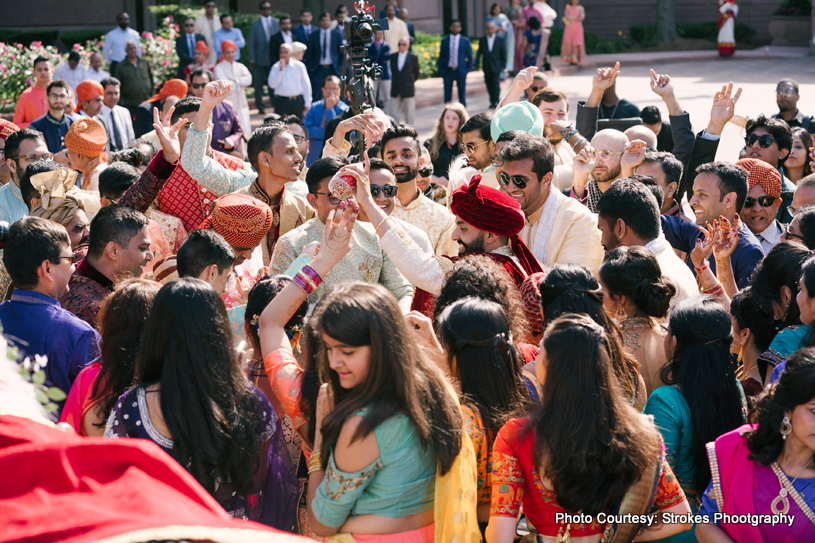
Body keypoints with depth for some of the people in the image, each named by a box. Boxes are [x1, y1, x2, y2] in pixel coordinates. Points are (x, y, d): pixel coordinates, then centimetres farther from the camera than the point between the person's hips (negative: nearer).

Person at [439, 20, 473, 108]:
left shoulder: (465, 41, 4)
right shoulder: (444, 41, 7)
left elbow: (470, 57, 6)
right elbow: (441, 57, 9)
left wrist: (468, 69, -4)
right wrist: (441, 70, -1)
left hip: (460, 71, -1)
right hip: (448, 71, 1)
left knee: (462, 93, 6)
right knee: (447, 95, 2)